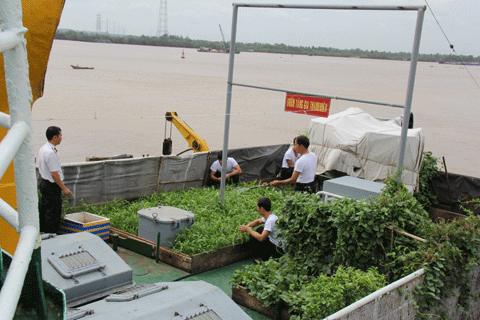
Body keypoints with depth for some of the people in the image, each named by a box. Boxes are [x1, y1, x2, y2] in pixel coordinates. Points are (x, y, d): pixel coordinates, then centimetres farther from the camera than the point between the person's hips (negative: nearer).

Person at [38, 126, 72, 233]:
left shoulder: (42, 149, 10)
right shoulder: (50, 152, -22)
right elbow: (54, 173, -23)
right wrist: (64, 188, -17)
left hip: (44, 183, 10)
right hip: (52, 187, -10)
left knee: (44, 210, 18)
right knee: (53, 213, -4)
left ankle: (42, 233, 28)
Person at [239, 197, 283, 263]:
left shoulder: (271, 220, -25)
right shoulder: (269, 216, 4)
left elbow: (261, 238, -28)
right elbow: (258, 221, 23)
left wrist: (248, 229, -14)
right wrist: (247, 226, 4)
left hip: (279, 250, -9)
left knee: (253, 238, -9)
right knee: (260, 229, 20)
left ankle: (266, 258, 2)